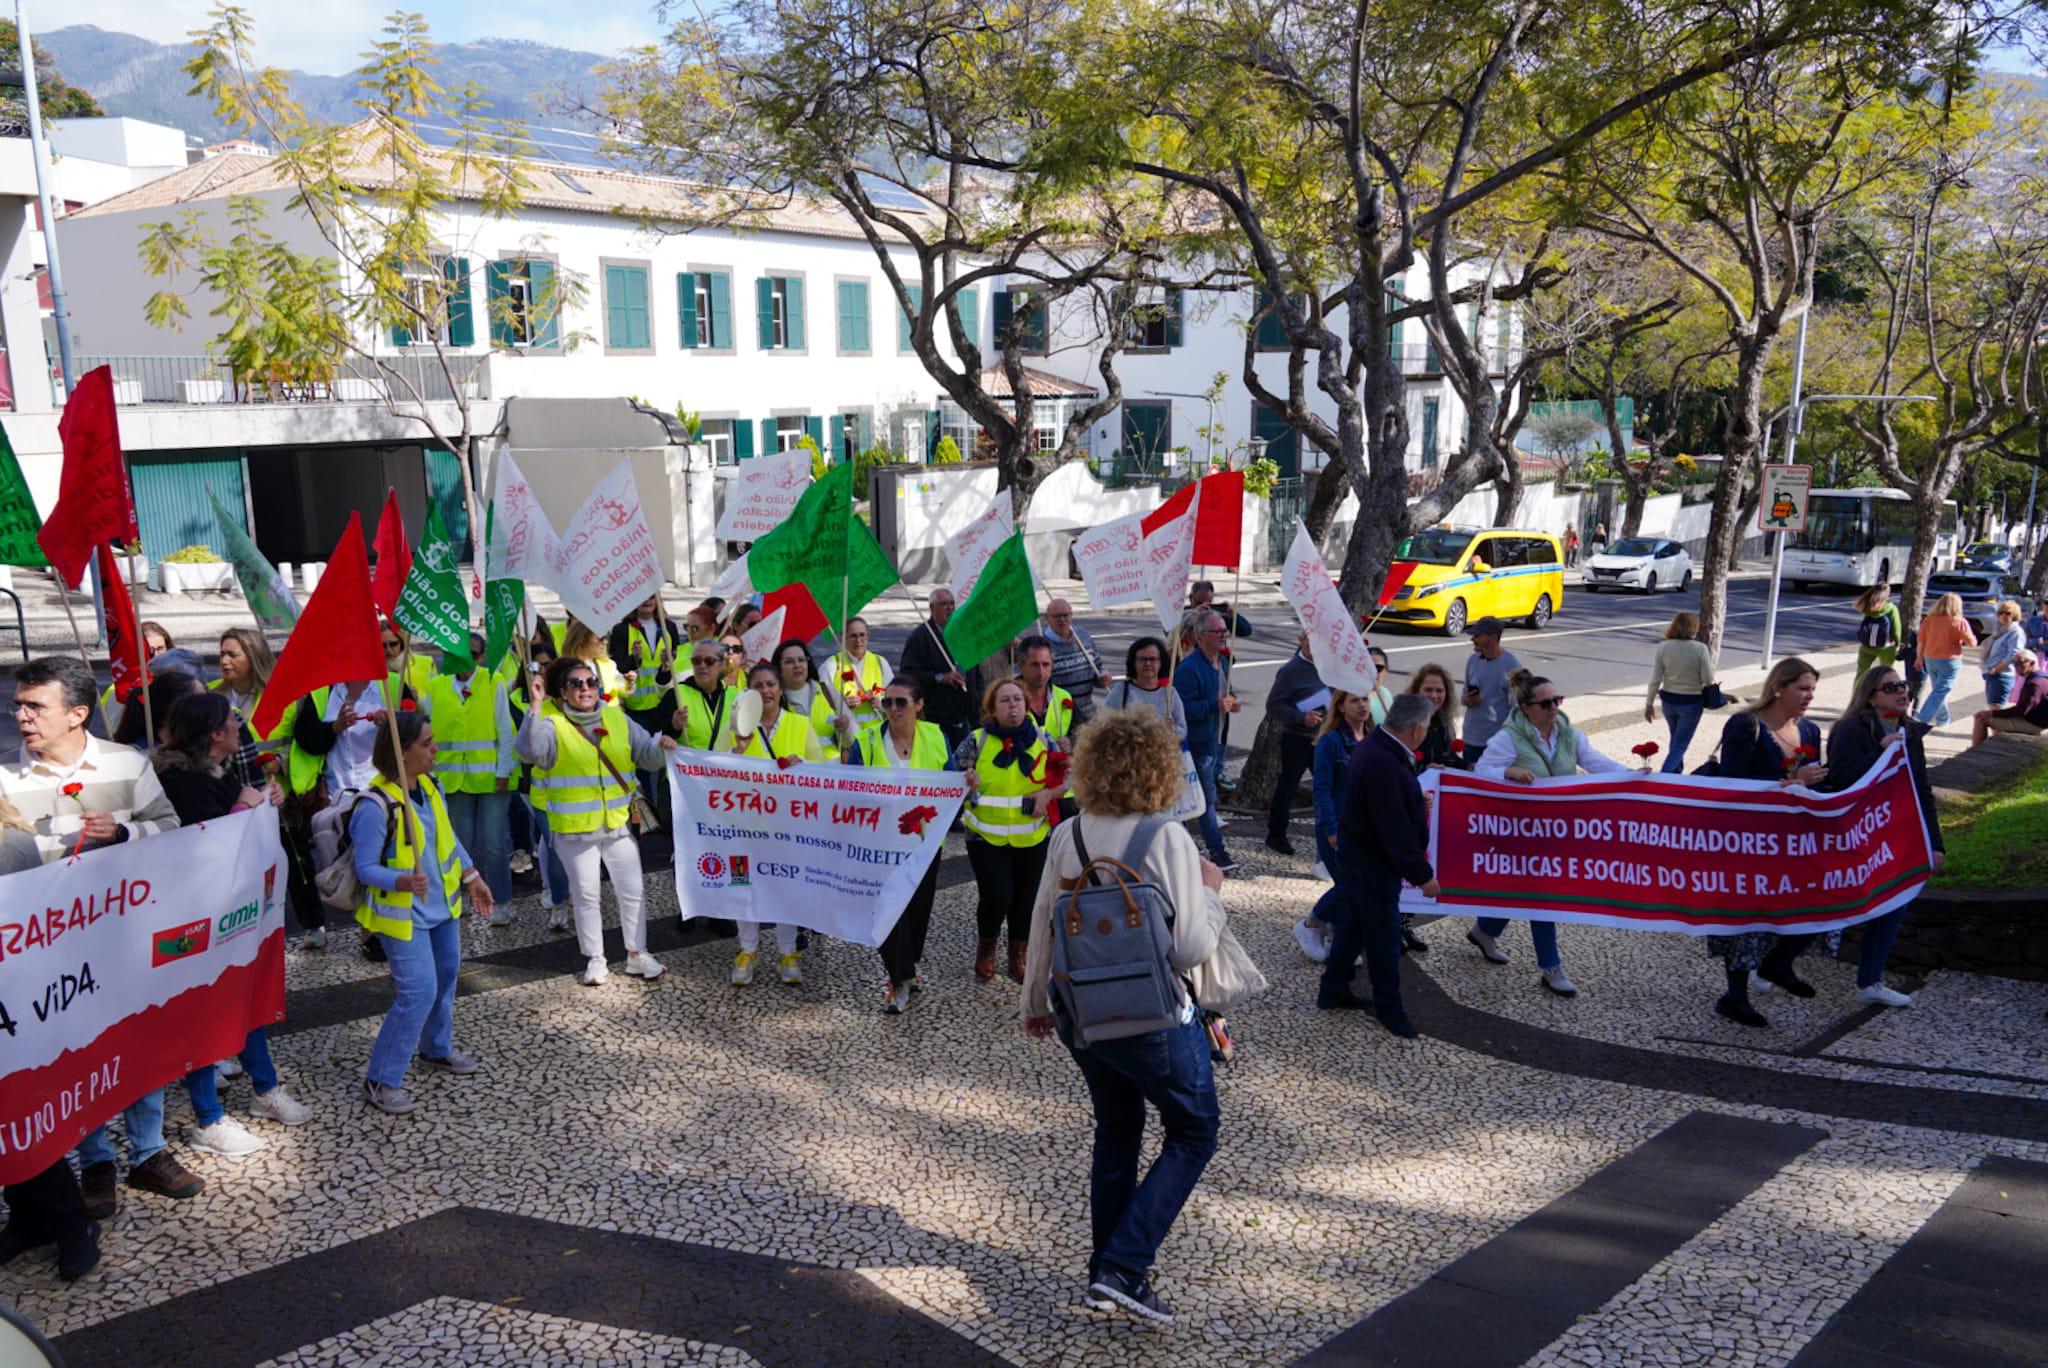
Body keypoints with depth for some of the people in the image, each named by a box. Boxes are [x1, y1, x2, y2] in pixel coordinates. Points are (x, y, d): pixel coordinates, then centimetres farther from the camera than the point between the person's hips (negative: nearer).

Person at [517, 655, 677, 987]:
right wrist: (535, 708, -34)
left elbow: (646, 756, 11)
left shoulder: (617, 718, 6)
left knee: (632, 892, 9)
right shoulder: (553, 724, -7)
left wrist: (661, 746, -11)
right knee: (586, 896, 8)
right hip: (574, 829, -3)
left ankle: (637, 954, 24)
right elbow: (530, 750, -28)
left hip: (618, 823, 4)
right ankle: (594, 960, 21)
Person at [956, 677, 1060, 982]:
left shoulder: (1041, 740, 0)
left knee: (1026, 898, 9)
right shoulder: (976, 741, -7)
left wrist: (1048, 794, -11)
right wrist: (967, 786, -26)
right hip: (987, 837, -3)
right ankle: (986, 948, 22)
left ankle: (1018, 955, 33)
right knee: (996, 898, -9)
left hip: (1032, 837, 3)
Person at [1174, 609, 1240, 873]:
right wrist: (1215, 706, -28)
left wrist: (1231, 701, 7)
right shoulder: (1188, 668, -19)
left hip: (1216, 741, 9)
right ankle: (1216, 851, 0)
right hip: (1197, 744, -9)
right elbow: (1183, 708, -23)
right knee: (1208, 796, -5)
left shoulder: (1222, 662, 11)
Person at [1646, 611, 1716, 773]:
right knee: (1680, 745, 4)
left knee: (1676, 740, 26)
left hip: (1669, 700, 3)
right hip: (1692, 702, -3)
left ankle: (1676, 774, 40)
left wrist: (1649, 703, 3)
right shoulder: (1700, 648, -16)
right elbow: (1708, 679, -13)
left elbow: (1655, 680, -7)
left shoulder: (1662, 647, -9)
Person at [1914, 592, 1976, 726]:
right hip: (1949, 661, -5)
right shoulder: (1960, 622, -11)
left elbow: (1920, 640, 4)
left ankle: (1942, 720, 30)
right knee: (1940, 691, -5)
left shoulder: (1929, 619, 0)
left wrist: (1920, 657, 14)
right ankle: (1921, 719, -16)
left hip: (1930, 660, 5)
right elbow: (1972, 642, -8)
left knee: (1938, 690, 20)